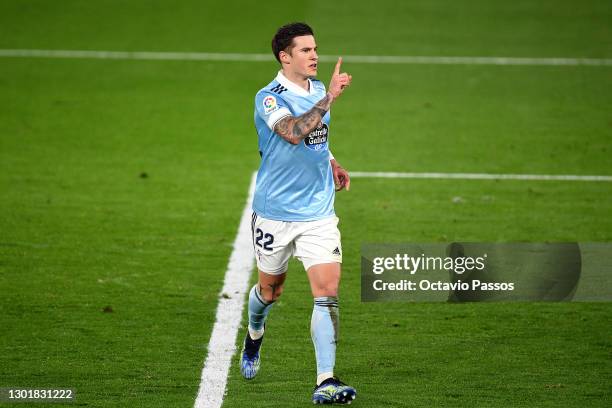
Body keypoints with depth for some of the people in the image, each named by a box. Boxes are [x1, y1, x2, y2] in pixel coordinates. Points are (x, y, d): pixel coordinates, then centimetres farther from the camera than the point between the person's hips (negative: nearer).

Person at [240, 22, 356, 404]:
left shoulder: (318, 90, 7)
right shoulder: (269, 98, -14)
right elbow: (294, 132, -34)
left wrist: (332, 164, 11)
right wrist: (329, 97, -37)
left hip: (318, 211, 4)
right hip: (275, 213, -4)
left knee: (328, 292, -11)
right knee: (270, 289, 16)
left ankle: (326, 381, -15)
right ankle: (254, 336, 50)